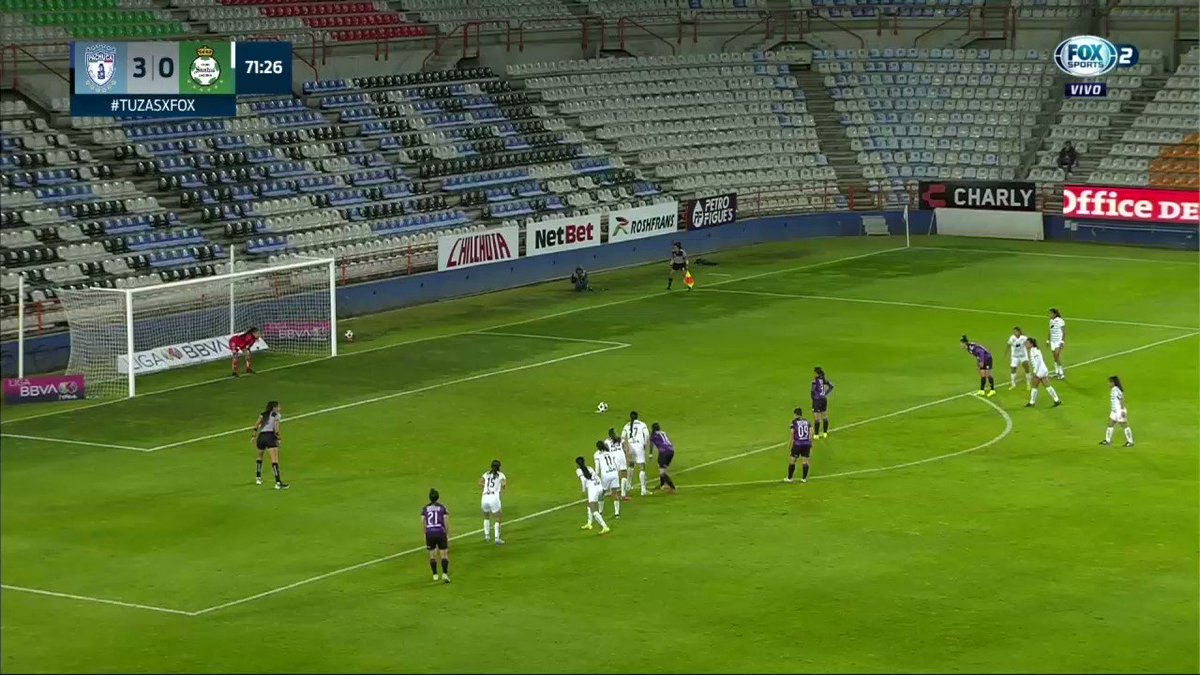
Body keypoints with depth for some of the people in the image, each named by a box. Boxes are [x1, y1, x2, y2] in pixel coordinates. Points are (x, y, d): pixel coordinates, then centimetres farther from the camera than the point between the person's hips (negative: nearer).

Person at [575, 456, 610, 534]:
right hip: (600, 487, 7)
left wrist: (584, 491, -2)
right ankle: (589, 524, 41)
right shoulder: (590, 469, 22)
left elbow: (583, 479, -9)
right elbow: (598, 478, 16)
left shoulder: (579, 470, 7)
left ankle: (605, 527, -22)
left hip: (592, 489, -7)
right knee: (589, 504, 31)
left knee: (594, 512, -8)